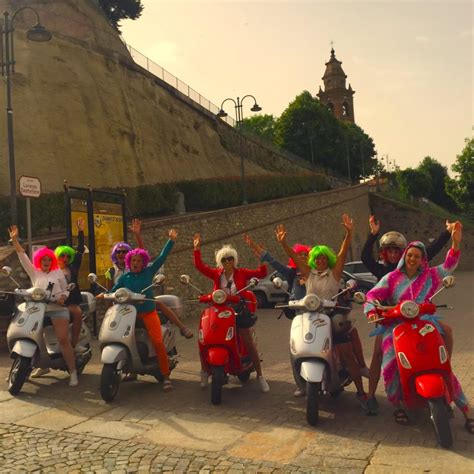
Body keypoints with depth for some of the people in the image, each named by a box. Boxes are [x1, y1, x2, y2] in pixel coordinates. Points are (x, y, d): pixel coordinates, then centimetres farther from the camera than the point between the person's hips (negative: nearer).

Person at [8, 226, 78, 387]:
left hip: (58, 308, -3)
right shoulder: (34, 272, 13)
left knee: (63, 339, -13)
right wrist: (15, 240, 0)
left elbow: (66, 290, 12)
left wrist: (62, 298, -10)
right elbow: (22, 257, 7)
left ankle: (73, 372, -12)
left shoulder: (58, 272, 11)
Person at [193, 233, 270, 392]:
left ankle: (260, 375, 8)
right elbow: (199, 266, -1)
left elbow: (261, 273, -6)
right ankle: (205, 370, 16)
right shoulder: (216, 274, 5)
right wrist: (196, 249, -7)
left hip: (239, 312, -1)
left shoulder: (242, 273, 1)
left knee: (249, 343, -2)